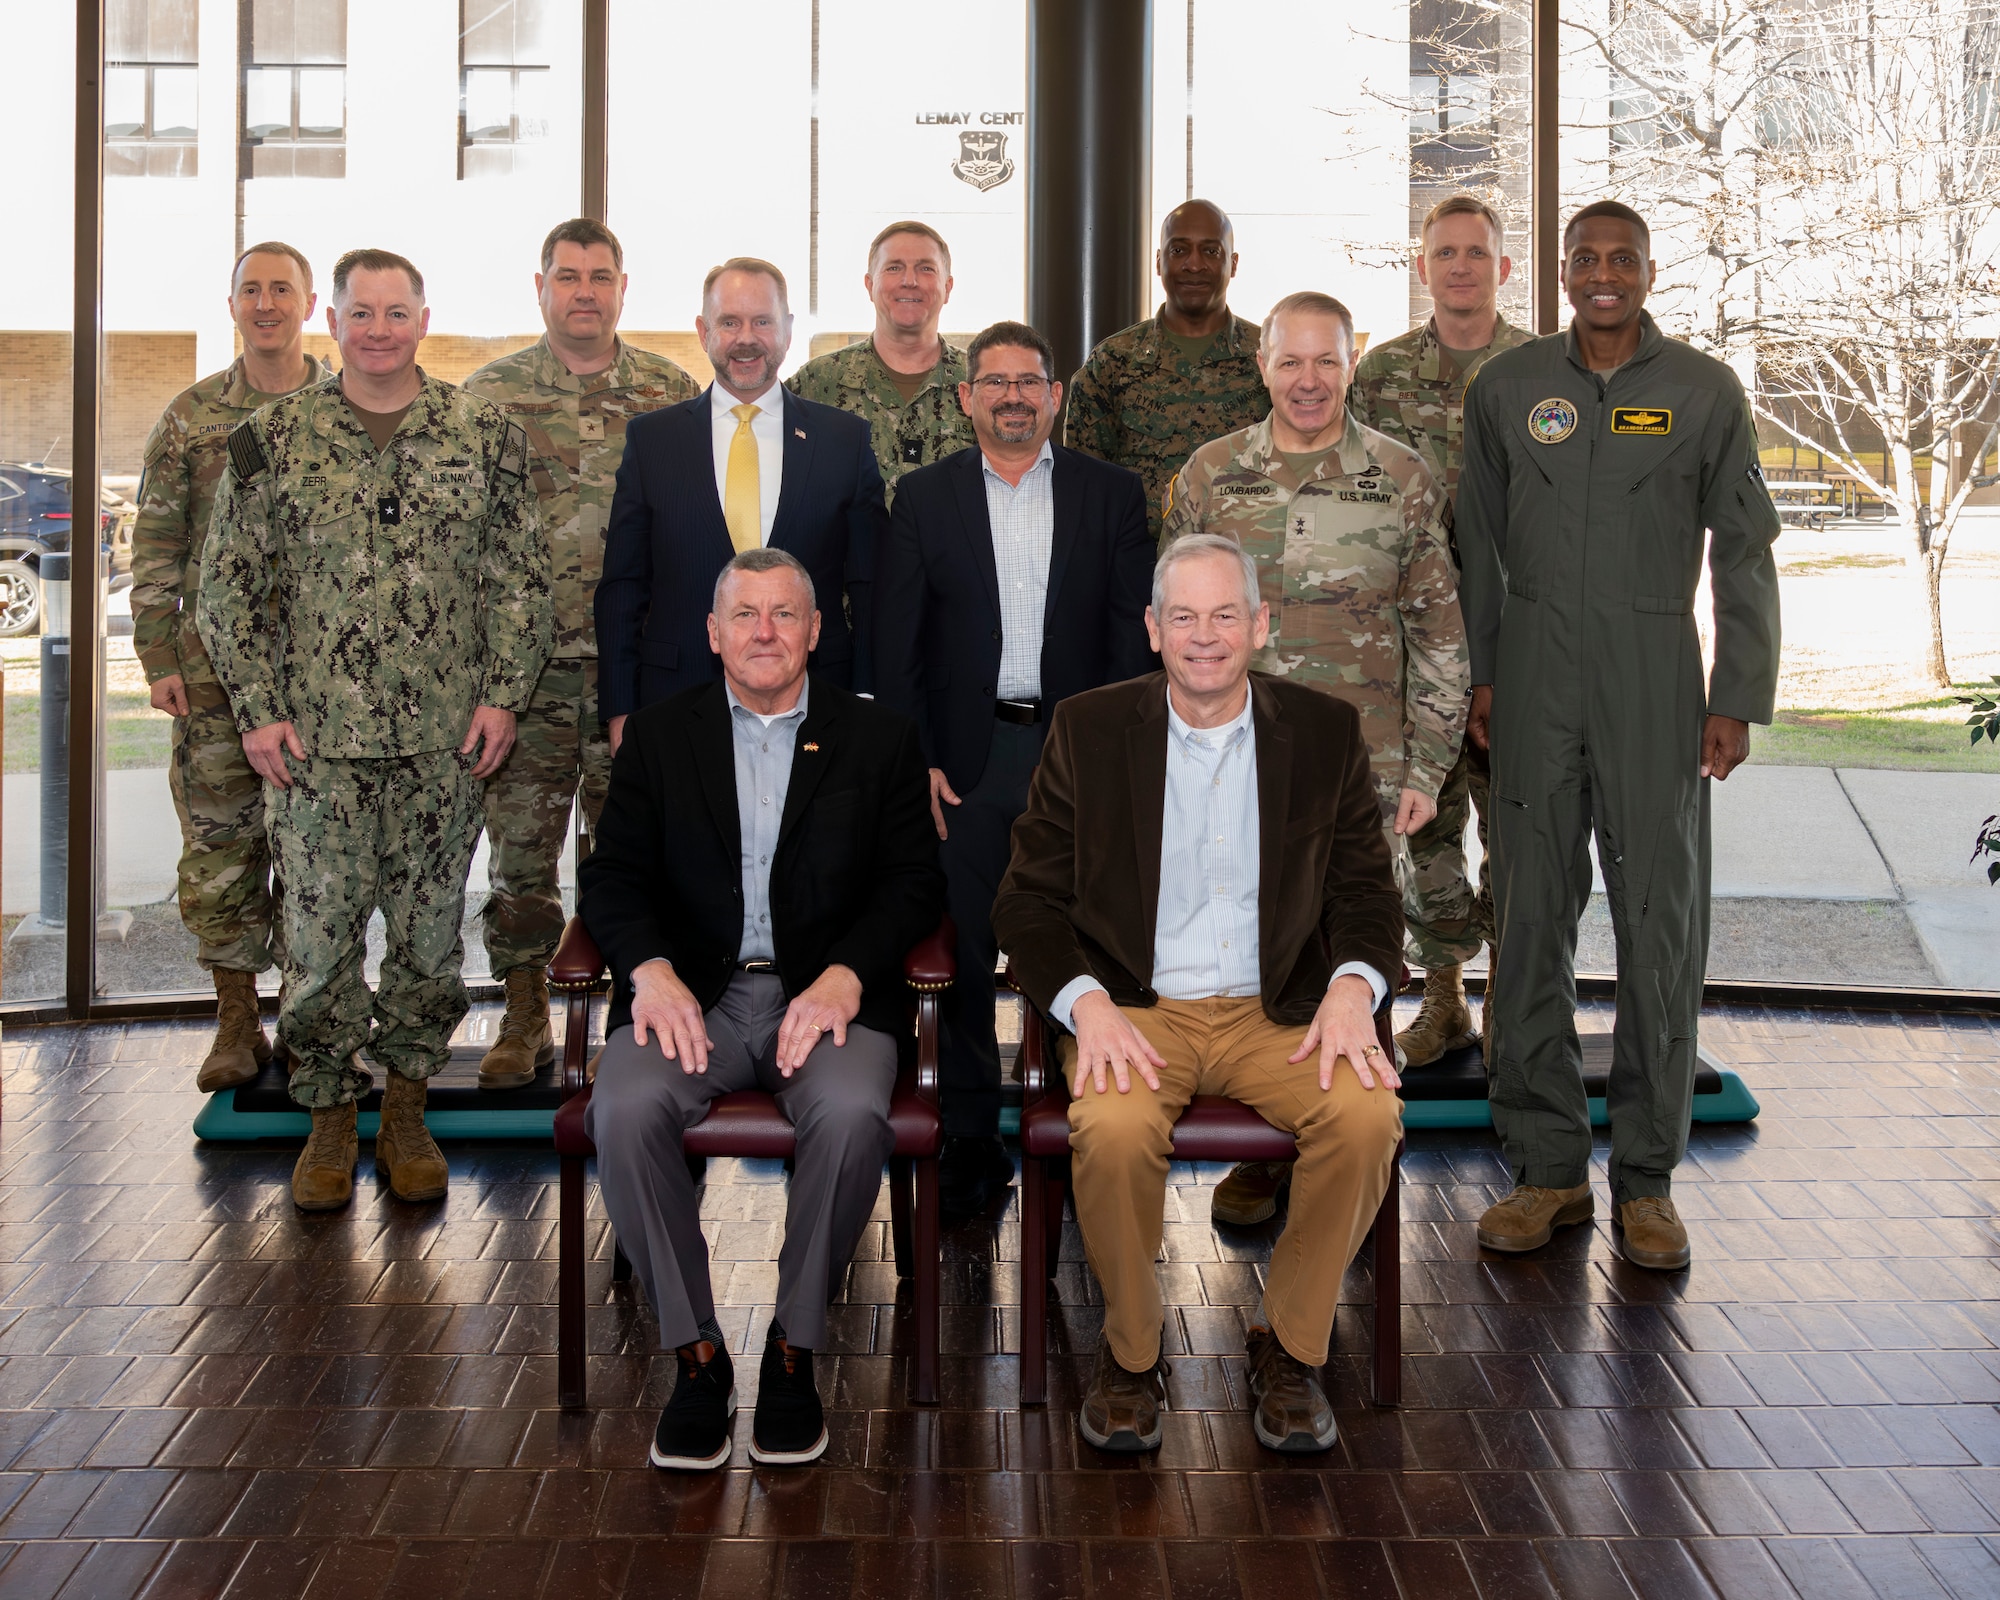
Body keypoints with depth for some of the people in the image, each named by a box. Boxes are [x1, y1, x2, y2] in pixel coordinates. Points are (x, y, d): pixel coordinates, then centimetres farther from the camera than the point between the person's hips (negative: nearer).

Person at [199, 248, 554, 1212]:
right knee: (321, 932, 3)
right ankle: (330, 1120, 19)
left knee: (430, 932, 8)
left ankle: (406, 1108, 24)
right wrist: (257, 710, -3)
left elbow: (521, 576, 6)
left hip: (447, 739, 1)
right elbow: (230, 586, 5)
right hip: (317, 741, -1)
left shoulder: (483, 434, 5)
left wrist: (504, 694, -3)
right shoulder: (274, 438, 3)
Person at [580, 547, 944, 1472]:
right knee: (625, 1110, -30)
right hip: (693, 990, 1)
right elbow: (613, 876, 8)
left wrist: (843, 977, -13)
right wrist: (651, 971, -13)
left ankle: (794, 1349, -12)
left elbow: (914, 882, 5)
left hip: (825, 989, -1)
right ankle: (695, 1354, -14)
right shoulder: (657, 738, 16)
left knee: (851, 1113, -33)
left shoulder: (878, 741, 13)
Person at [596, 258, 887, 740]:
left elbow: (870, 588, 6)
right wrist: (620, 713, 0)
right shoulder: (650, 438, 6)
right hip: (677, 700, 0)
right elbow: (622, 587, 7)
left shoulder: (847, 439, 5)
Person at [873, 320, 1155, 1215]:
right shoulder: (924, 497, 6)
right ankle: (971, 1142, 13)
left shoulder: (1112, 495, 7)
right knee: (966, 956, 3)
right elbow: (896, 643, 3)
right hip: (966, 760, 0)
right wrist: (913, 762, -5)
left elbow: (1135, 636, 4)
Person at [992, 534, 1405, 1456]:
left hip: (1277, 1011, 2)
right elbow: (1029, 901, 2)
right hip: (1135, 1008, -1)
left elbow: (1366, 890, 9)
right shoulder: (1088, 731, 2)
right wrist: (1086, 1002, -17)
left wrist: (1354, 985, -13)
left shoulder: (1326, 732, 6)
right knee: (1114, 1129, -32)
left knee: (1368, 1115, -27)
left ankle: (1287, 1344, -3)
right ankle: (1129, 1350, -4)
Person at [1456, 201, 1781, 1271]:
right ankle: (1548, 1167, 12)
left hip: (1653, 673, -1)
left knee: (1661, 919, 0)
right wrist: (1477, 673, 8)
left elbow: (1745, 553, 4)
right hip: (1535, 671, 1)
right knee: (1532, 915, 2)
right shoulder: (1505, 387, 8)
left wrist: (1737, 697, -3)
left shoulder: (1705, 393, 4)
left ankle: (1647, 1177, 10)